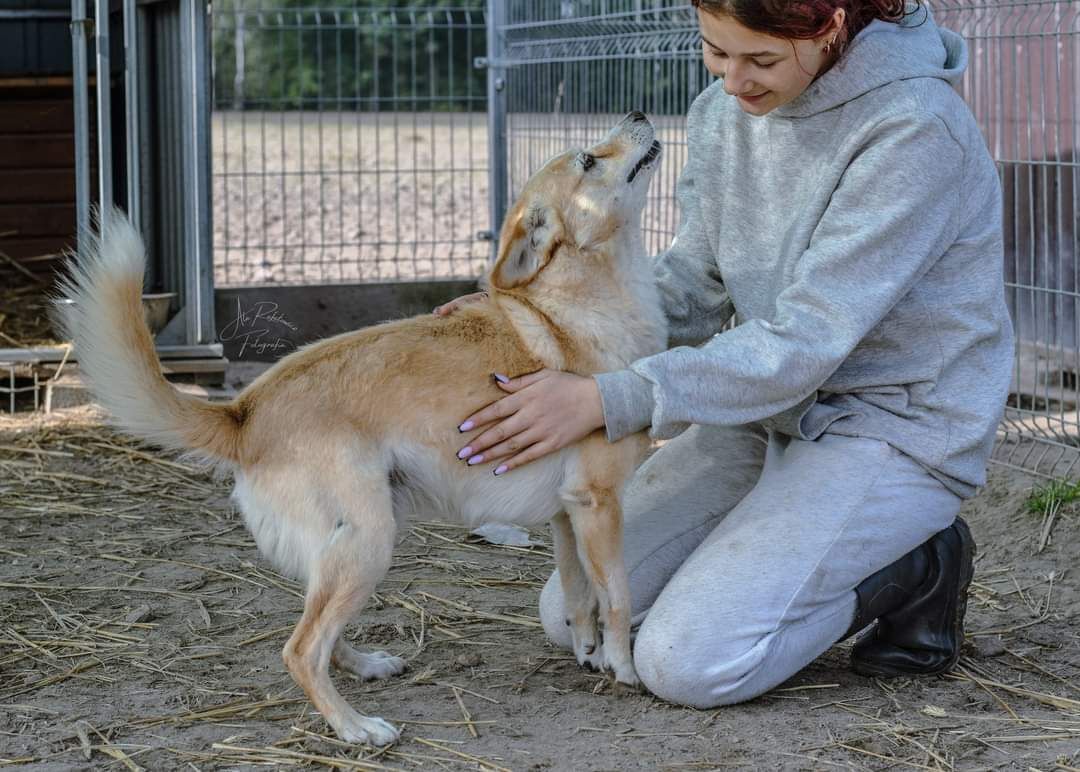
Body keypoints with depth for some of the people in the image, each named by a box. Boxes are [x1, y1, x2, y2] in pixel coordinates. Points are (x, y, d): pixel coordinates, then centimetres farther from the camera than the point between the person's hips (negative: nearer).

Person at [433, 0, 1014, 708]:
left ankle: (913, 567, 2)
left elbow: (804, 340, -27)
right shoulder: (724, 110, 0)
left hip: (892, 427, -8)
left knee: (688, 661, -20)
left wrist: (608, 400, -32)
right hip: (768, 408, 8)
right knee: (575, 617, 3)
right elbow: (694, 292, 5)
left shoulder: (914, 128, -24)